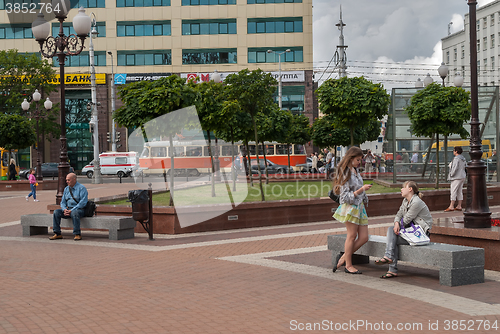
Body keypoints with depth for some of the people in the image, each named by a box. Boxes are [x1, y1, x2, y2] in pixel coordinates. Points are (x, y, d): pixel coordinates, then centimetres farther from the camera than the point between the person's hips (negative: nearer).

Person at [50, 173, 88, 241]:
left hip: (79, 209, -6)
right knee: (56, 212, -16)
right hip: (68, 209, 7)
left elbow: (83, 202, -16)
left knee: (74, 213, -39)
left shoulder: (81, 188, -6)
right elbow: (63, 202, 16)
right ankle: (57, 234, -14)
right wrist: (64, 209, -8)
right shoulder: (66, 189, 16)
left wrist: (72, 210, -21)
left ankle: (77, 234, -30)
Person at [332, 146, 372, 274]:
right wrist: (361, 190, -20)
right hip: (349, 207, -9)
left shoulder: (356, 171, 15)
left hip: (360, 207, 9)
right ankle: (348, 265, 8)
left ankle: (343, 257, 14)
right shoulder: (345, 173, -11)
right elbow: (346, 196, -15)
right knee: (352, 235, -3)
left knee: (364, 237, 4)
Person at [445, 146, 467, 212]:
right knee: (459, 192, 11)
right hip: (462, 177, 10)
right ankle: (459, 206, 13)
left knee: (453, 191, -7)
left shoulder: (456, 158, -14)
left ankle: (451, 206, -7)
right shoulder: (463, 159, 14)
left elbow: (455, 168, -21)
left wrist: (451, 174, -12)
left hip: (457, 177, -10)